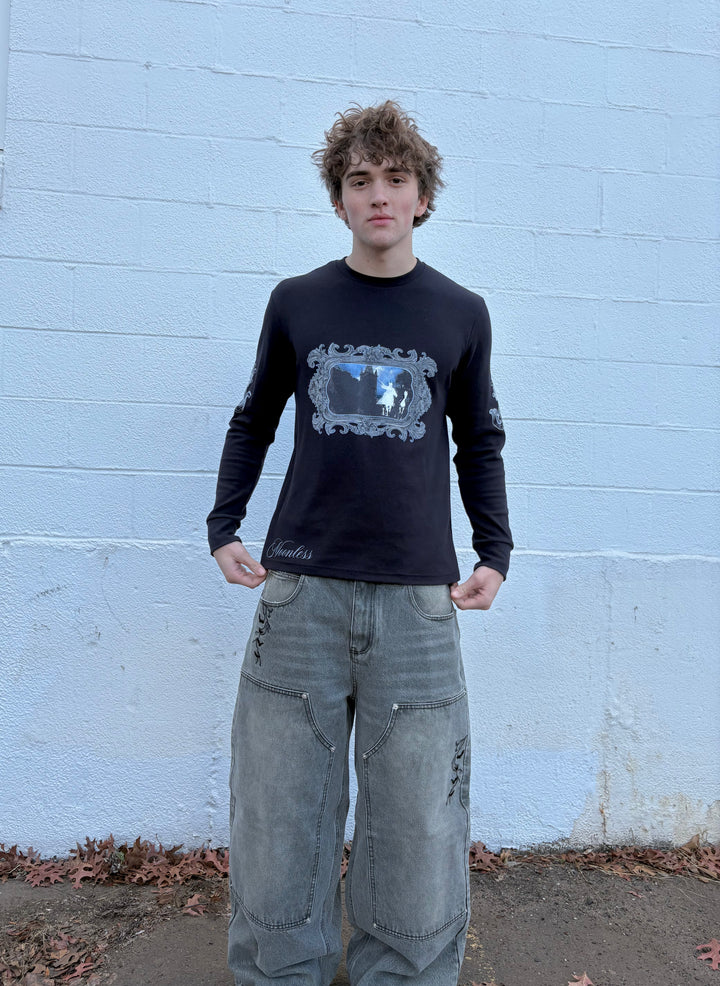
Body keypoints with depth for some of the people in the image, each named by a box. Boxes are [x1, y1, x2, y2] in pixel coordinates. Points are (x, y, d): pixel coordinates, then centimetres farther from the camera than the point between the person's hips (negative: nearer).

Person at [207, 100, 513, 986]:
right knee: (277, 824, 9)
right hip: (300, 590, 1)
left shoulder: (462, 314, 8)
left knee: (418, 833, 8)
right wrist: (223, 528, 5)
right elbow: (253, 421, 15)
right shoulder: (296, 301, 7)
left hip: (419, 598, 0)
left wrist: (494, 553, 4)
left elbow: (479, 444, 14)